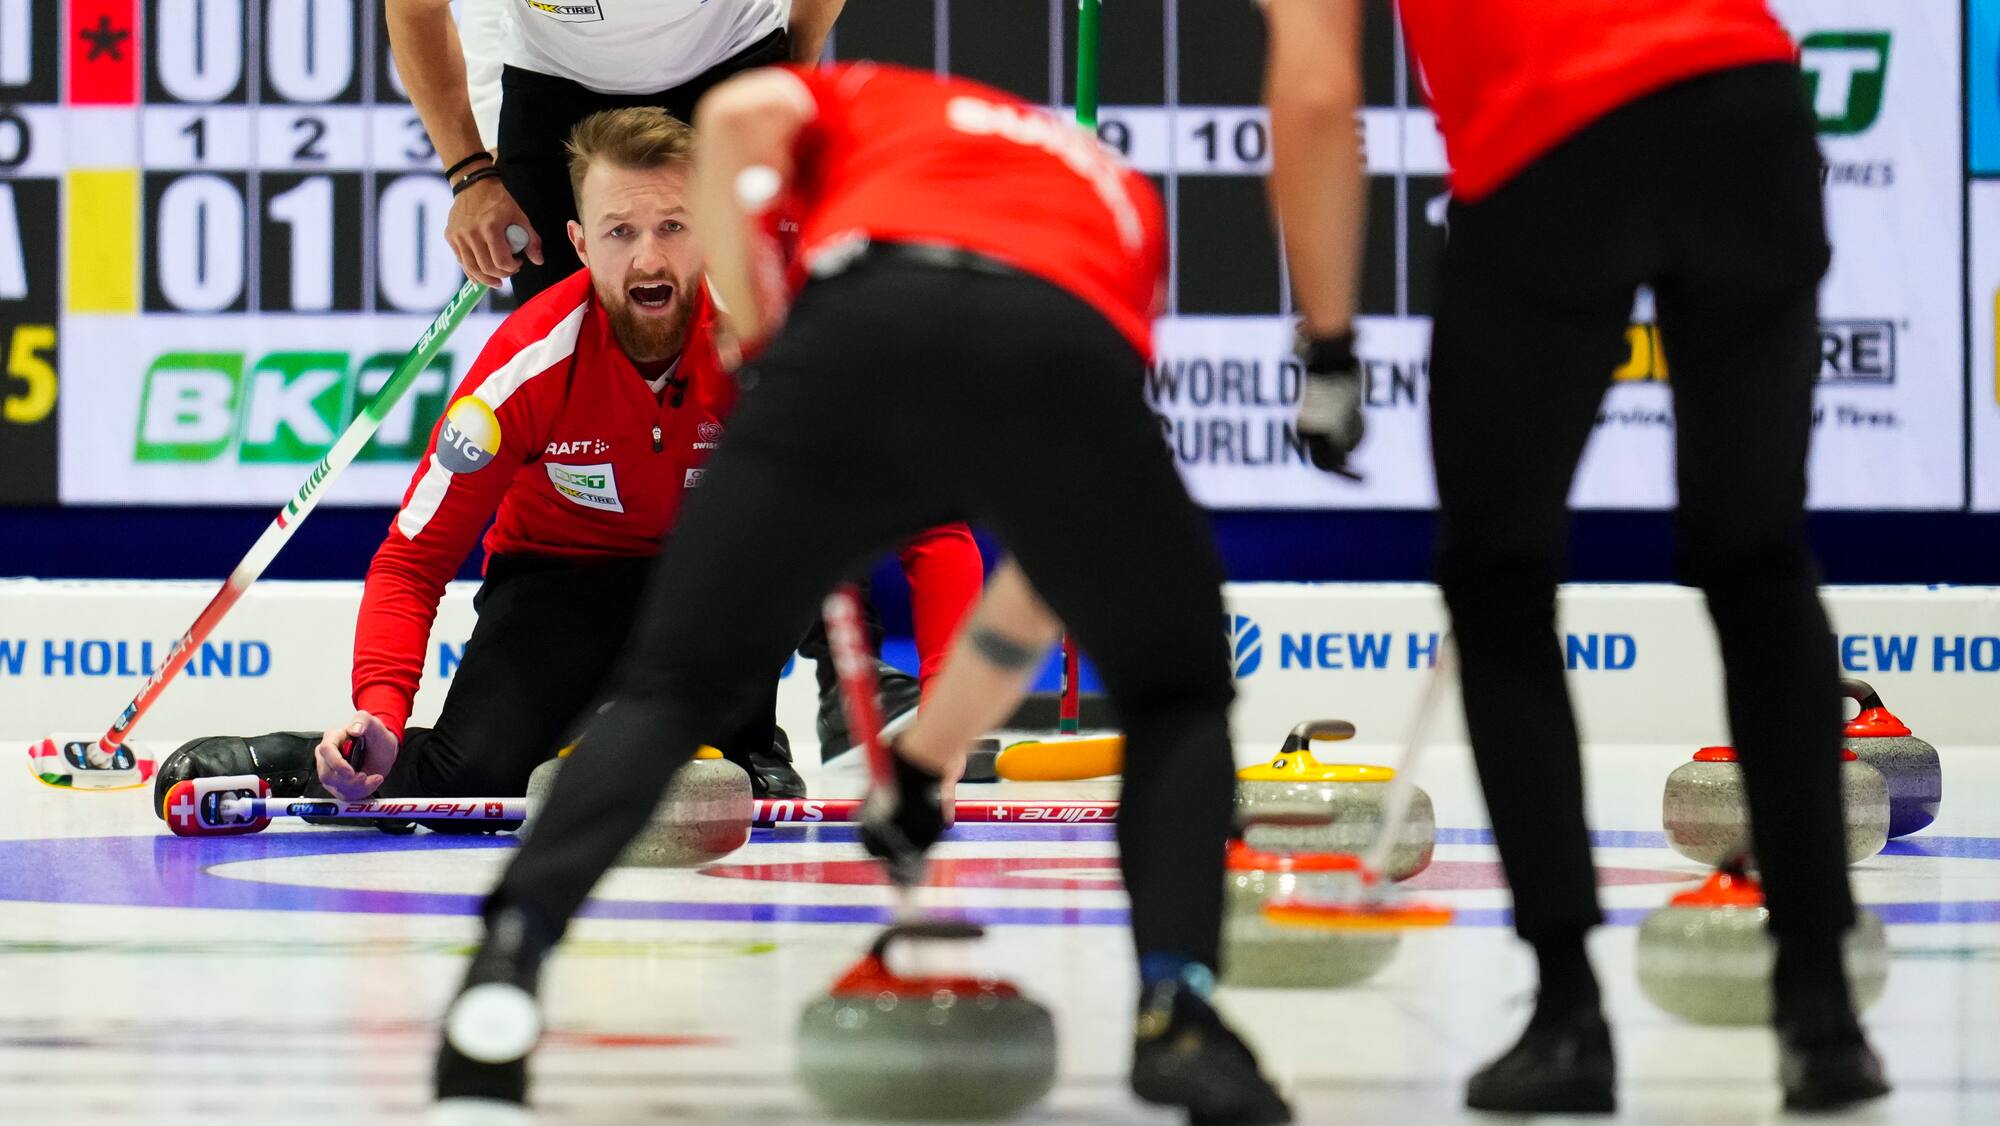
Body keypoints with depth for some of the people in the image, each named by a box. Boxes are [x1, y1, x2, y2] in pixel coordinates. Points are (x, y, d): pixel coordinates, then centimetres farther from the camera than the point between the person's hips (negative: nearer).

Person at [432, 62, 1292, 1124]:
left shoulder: (866, 98, 38)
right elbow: (1061, 543, 42)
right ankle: (1176, 1014, 5)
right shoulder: (1118, 198, 42)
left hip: (860, 324, -1)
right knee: (1179, 697, 25)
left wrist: (749, 331, 22)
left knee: (672, 684, 16)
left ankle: (507, 967, -3)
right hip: (1072, 353, 1)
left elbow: (738, 115, 10)